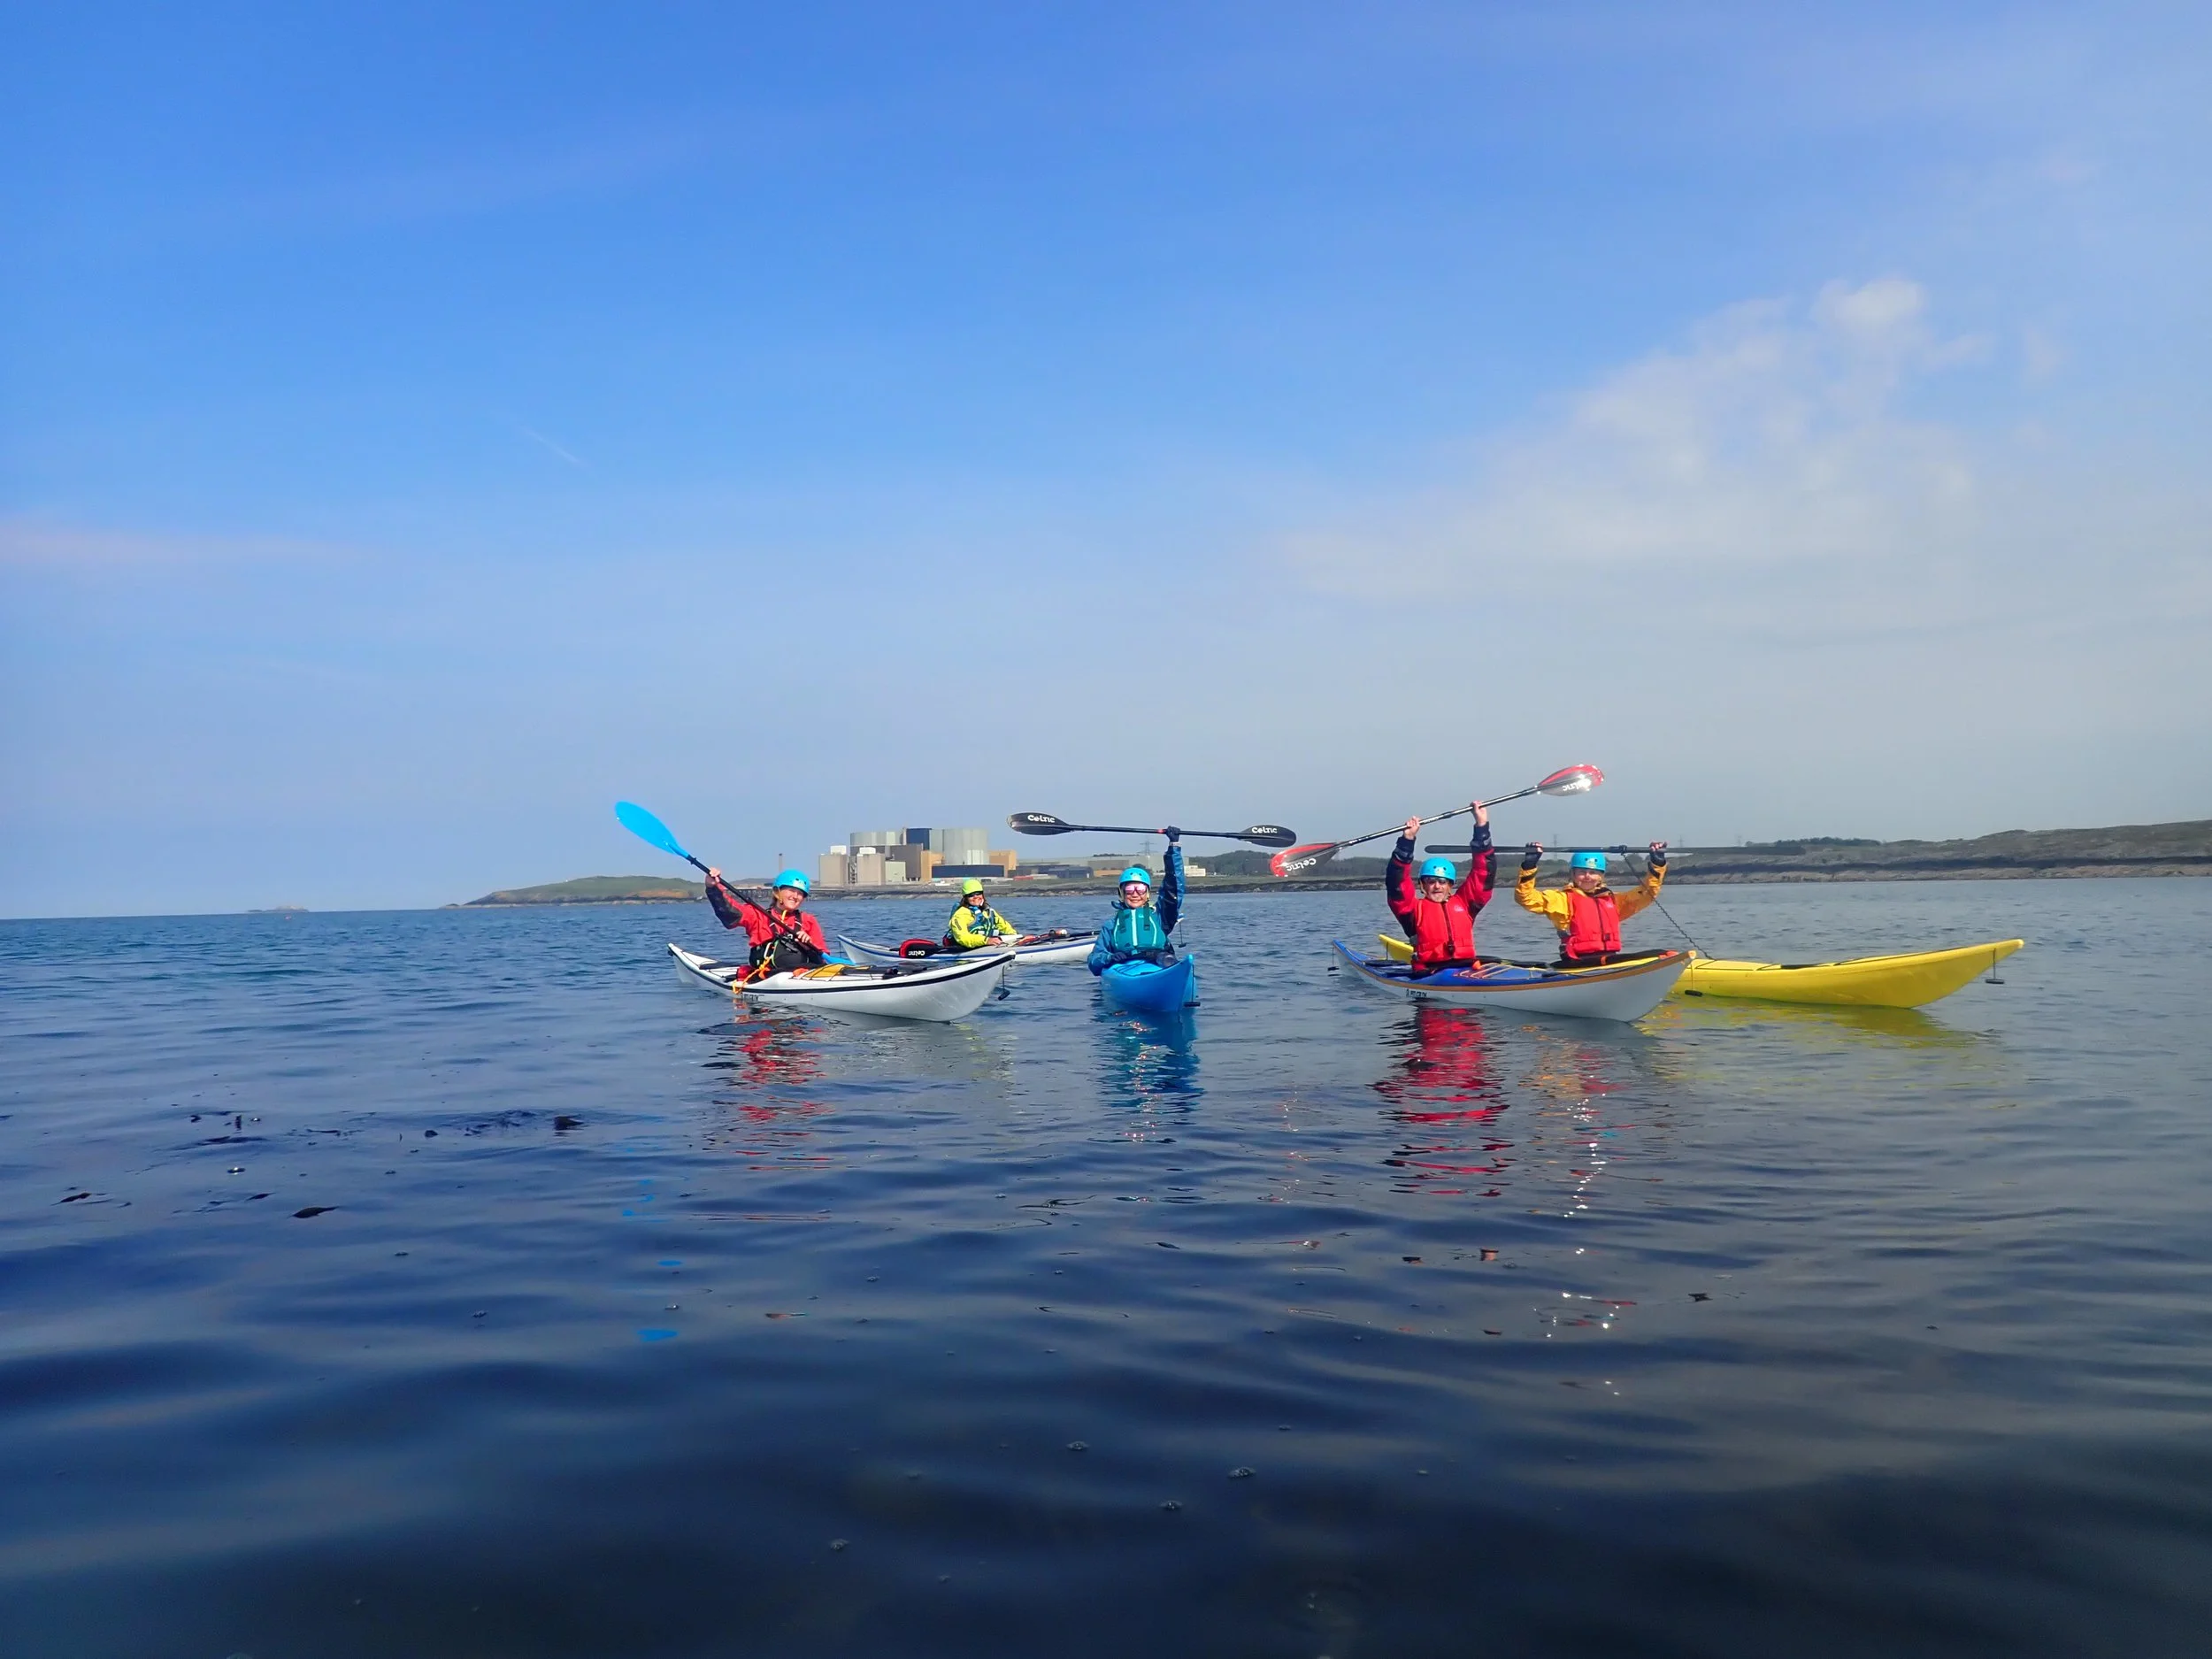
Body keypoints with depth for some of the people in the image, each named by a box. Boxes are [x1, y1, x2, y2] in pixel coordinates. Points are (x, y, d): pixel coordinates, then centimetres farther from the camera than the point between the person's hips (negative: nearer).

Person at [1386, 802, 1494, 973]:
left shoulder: (1464, 903, 20)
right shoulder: (1414, 909, 12)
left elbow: (1483, 872, 19)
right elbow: (1397, 882, -1)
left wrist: (1481, 827, 15)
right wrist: (1407, 840, -7)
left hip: (1468, 970, 3)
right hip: (1429, 974, -3)